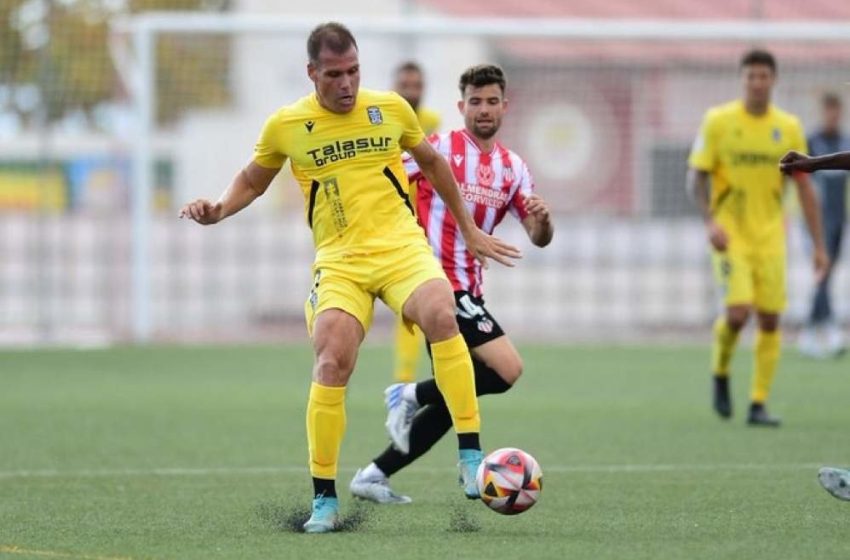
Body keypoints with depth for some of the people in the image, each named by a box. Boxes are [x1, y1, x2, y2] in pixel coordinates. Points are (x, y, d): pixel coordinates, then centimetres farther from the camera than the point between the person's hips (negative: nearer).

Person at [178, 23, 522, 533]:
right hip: (339, 261, 0)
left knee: (442, 316, -31)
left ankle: (472, 459, -25)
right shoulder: (286, 125, 3)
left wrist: (470, 230, 26)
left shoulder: (391, 108, 5)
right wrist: (219, 210, 0)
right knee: (332, 362, -21)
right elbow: (253, 180, 21)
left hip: (401, 246, 0)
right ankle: (325, 500, -7)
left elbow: (432, 162, 22)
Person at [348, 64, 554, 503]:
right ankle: (412, 395, -4)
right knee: (507, 369, -20)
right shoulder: (440, 148, -5)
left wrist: (543, 219, -13)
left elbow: (539, 238, 9)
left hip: (467, 291, 7)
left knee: (454, 398, 7)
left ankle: (375, 476, 14)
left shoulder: (512, 168, 13)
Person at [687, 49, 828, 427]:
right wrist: (710, 222, -18)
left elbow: (804, 187, 8)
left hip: (770, 236, 3)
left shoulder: (788, 127, 4)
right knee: (738, 311, -18)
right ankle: (720, 374, 11)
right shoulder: (718, 121, -4)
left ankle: (759, 405, 6)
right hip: (730, 235, -3)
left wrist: (819, 244, 4)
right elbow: (696, 177, -2)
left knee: (770, 320, -2)